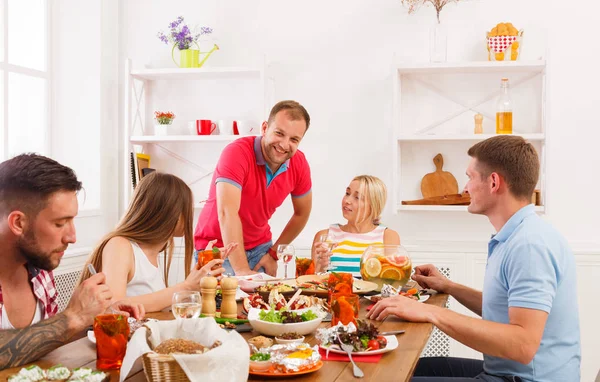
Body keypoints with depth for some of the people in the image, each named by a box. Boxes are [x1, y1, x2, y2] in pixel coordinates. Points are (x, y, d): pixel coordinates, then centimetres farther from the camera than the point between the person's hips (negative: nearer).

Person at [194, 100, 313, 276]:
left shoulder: (299, 164, -9)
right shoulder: (237, 152, -25)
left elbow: (302, 213, 7)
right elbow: (227, 214, -34)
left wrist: (273, 253, 1)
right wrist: (241, 270, -40)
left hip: (259, 248, 4)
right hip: (218, 248, -4)